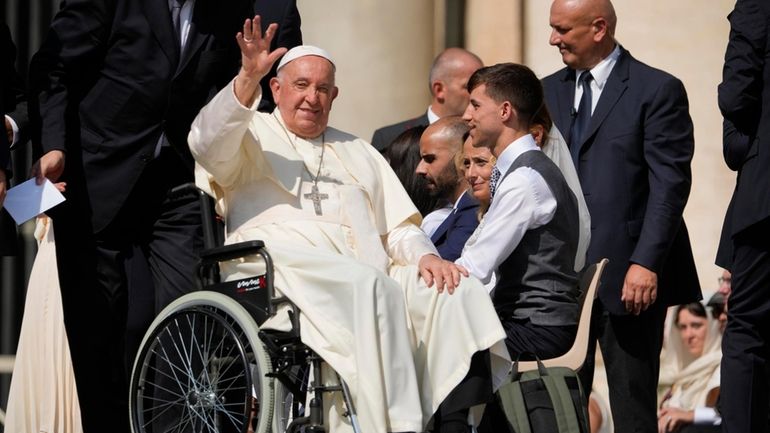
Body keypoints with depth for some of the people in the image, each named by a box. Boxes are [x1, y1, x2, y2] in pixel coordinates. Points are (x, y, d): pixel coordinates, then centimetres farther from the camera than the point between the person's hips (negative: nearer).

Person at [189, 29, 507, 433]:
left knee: (459, 292, -23)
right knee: (372, 287, -37)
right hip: (282, 267, -5)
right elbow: (207, 144, -5)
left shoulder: (360, 153, 34)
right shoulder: (253, 134, 19)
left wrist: (426, 256, 3)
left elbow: (399, 228, 26)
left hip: (369, 276, 5)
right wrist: (248, 79, -19)